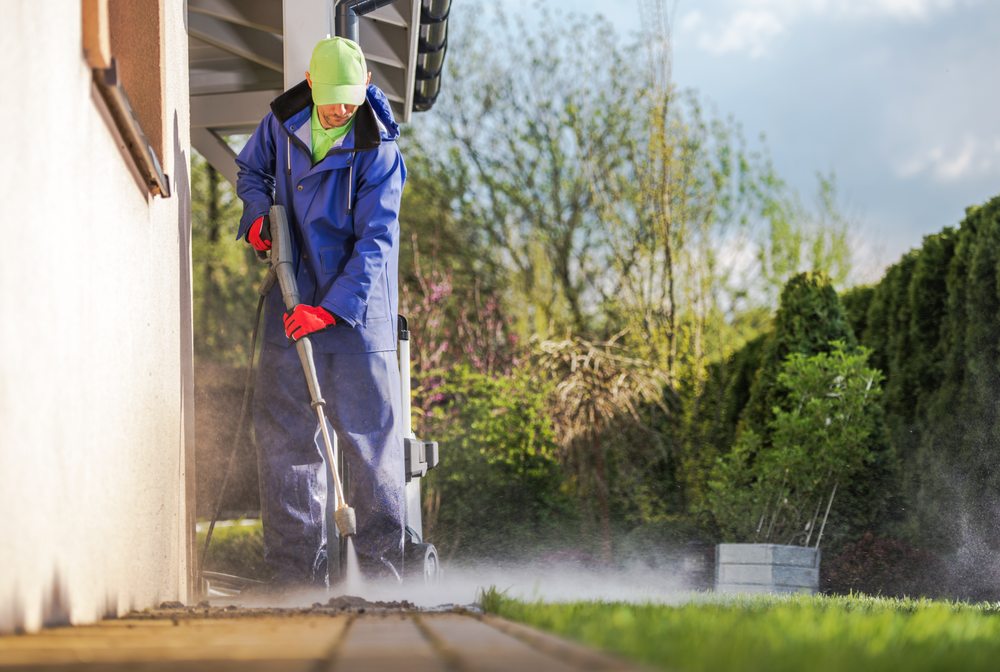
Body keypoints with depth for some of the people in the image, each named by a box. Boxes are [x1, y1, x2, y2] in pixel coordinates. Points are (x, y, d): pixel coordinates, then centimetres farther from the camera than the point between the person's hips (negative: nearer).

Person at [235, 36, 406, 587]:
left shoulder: (378, 153, -13)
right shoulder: (283, 121, 1)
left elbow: (376, 241, -18)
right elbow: (251, 169, 21)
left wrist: (330, 308, -26)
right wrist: (258, 212, 0)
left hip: (356, 306, -4)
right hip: (293, 295, 4)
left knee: (369, 429, -4)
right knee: (282, 427, 2)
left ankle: (381, 564, 2)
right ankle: (297, 571, 6)